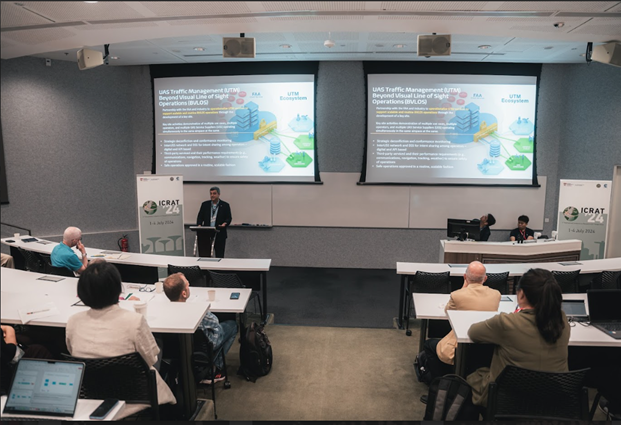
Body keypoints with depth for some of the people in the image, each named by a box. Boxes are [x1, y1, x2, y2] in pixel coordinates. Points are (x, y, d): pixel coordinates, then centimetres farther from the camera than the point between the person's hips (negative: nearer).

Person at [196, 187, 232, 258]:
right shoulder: (205, 204, 10)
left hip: (220, 235, -2)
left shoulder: (225, 205, 2)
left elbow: (229, 218, 1)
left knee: (219, 256, 2)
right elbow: (200, 217, 9)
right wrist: (199, 225, -10)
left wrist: (225, 223, -21)